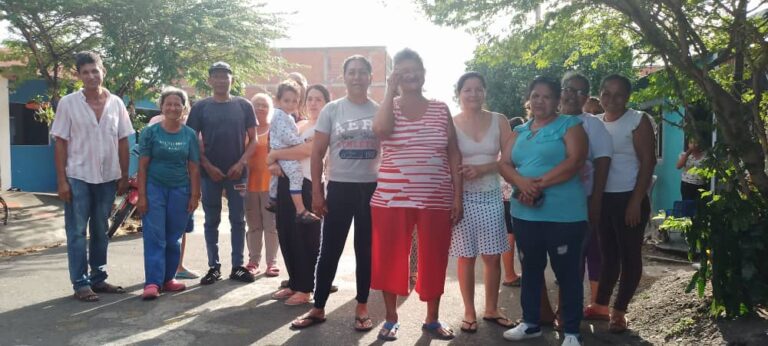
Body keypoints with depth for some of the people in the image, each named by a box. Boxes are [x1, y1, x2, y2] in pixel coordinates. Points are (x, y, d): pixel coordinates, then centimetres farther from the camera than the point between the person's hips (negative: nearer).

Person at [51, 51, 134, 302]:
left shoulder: (116, 103, 3)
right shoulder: (68, 103, -5)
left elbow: (122, 142, 7)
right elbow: (60, 143, -4)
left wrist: (124, 175, 4)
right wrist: (61, 180, -9)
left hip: (107, 178, 3)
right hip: (78, 177, -3)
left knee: (100, 232, 12)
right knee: (77, 232, 2)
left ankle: (98, 279, 23)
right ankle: (80, 284, 10)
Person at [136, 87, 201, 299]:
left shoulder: (190, 135, 3)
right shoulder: (151, 132, -2)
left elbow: (193, 168, 4)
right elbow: (143, 166, -3)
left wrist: (194, 195, 0)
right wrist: (141, 195, -8)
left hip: (180, 190, 2)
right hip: (154, 188, -2)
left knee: (173, 239, 9)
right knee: (154, 237, -4)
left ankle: (168, 278, 20)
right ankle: (152, 282, -4)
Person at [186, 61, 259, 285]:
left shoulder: (244, 106, 4)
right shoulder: (201, 107, 3)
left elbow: (253, 139, 4)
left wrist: (241, 163, -10)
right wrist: (208, 166, -8)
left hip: (238, 172, 0)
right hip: (210, 172, 0)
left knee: (238, 220, 5)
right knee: (212, 221, 6)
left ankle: (238, 266, 13)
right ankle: (213, 267, 14)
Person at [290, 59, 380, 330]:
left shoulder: (380, 111, 3)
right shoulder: (331, 110, 2)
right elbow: (317, 153, 2)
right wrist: (316, 191, -3)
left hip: (372, 188, 1)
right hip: (339, 187, -1)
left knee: (366, 250, 10)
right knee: (330, 250, 4)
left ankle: (362, 307, 22)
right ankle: (318, 308, 16)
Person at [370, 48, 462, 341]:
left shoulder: (441, 109, 7)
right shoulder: (388, 108, 4)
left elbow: (454, 155, 7)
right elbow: (381, 130, -21)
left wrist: (458, 196, 2)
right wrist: (391, 90, -11)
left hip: (437, 199, 1)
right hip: (392, 198, -1)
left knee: (434, 260, 9)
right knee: (390, 258, 6)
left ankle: (432, 319, 26)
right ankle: (391, 319, 23)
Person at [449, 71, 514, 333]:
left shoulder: (499, 121, 4)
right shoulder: (450, 124, 0)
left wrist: (481, 169, -16)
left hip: (491, 195, 2)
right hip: (463, 196, -2)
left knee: (493, 256, 7)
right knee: (466, 256, 4)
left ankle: (491, 309, 23)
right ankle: (469, 312, 17)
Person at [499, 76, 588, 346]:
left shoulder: (569, 126, 0)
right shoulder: (519, 131, 16)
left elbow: (575, 161, -14)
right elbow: (504, 164, 6)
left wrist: (539, 184, -19)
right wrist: (522, 183, -15)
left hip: (563, 214, -5)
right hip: (524, 213, 6)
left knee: (567, 272, 1)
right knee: (530, 269, 15)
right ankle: (531, 323, 28)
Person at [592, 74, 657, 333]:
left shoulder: (638, 121, -5)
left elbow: (648, 162, -10)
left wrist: (636, 201, -16)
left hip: (628, 198, -4)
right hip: (601, 198, 5)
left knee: (629, 255, 2)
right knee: (606, 254, 12)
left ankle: (619, 310, 12)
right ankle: (600, 305, 22)